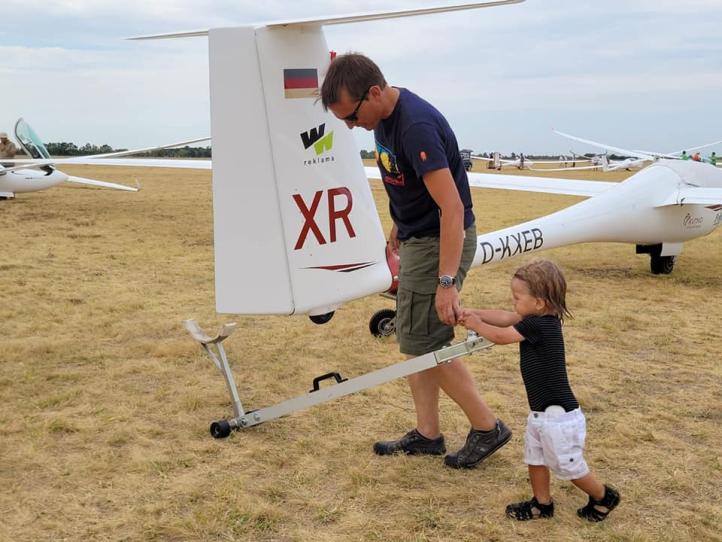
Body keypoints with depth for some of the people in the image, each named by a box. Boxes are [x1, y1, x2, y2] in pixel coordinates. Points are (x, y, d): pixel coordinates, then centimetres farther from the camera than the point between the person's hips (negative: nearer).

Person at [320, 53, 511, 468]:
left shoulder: (417, 126, -27)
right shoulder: (384, 117, 2)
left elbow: (452, 206, -32)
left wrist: (447, 281, -34)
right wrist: (399, 225, 26)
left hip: (440, 242, -10)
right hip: (416, 238, 10)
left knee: (425, 344, -3)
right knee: (415, 340, 12)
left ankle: (488, 428, 12)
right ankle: (427, 434, 23)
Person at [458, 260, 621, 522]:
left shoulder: (540, 325, -27)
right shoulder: (542, 320, -1)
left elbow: (501, 336, -17)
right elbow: (506, 317, 7)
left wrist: (477, 325, -1)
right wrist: (474, 313, -1)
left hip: (559, 416, -9)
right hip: (541, 412, 9)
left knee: (569, 467, 8)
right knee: (535, 458, 18)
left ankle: (604, 497, 29)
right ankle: (542, 503, 33)